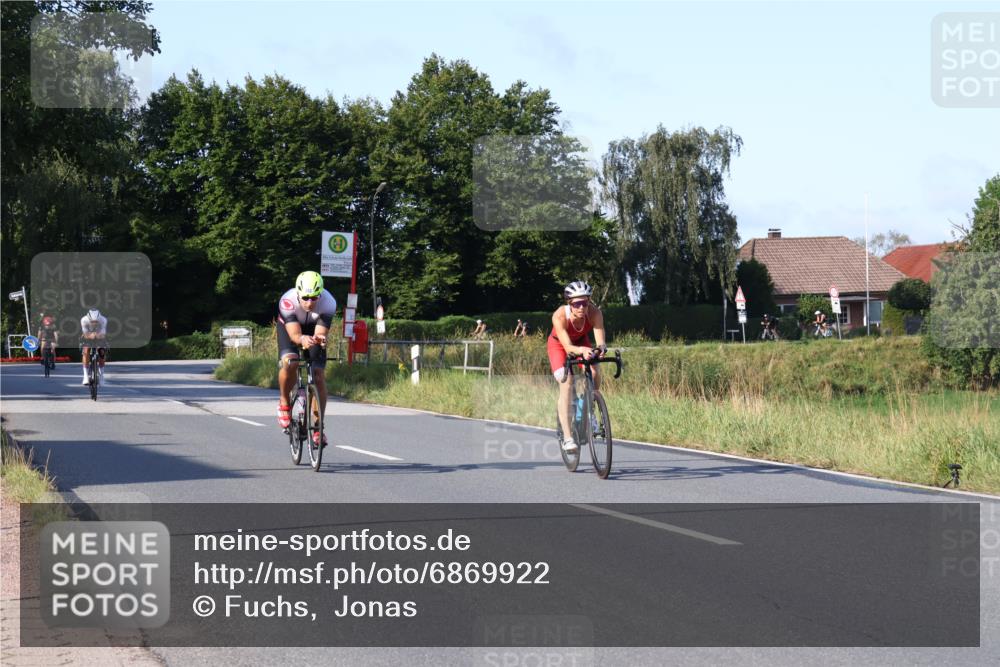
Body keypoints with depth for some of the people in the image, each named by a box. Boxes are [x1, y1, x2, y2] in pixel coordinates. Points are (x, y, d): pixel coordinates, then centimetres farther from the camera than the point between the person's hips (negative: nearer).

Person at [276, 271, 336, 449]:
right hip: (289, 326, -1)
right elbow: (294, 334, -42)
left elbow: (320, 333, -37)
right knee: (289, 363, -29)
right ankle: (284, 402, -1)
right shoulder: (288, 301, -38)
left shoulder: (328, 303, -34)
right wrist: (302, 339, -64)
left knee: (318, 374, -11)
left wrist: (320, 339, -60)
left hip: (314, 329, 1)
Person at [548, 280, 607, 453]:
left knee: (594, 373, -21)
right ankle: (567, 437, -22)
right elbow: (568, 347, -44)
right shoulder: (560, 316, -38)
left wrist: (601, 348, -61)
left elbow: (600, 341, -38)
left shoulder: (594, 312, -32)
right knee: (566, 383, -21)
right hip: (558, 344, -3)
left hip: (581, 342, 3)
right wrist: (582, 350, -64)